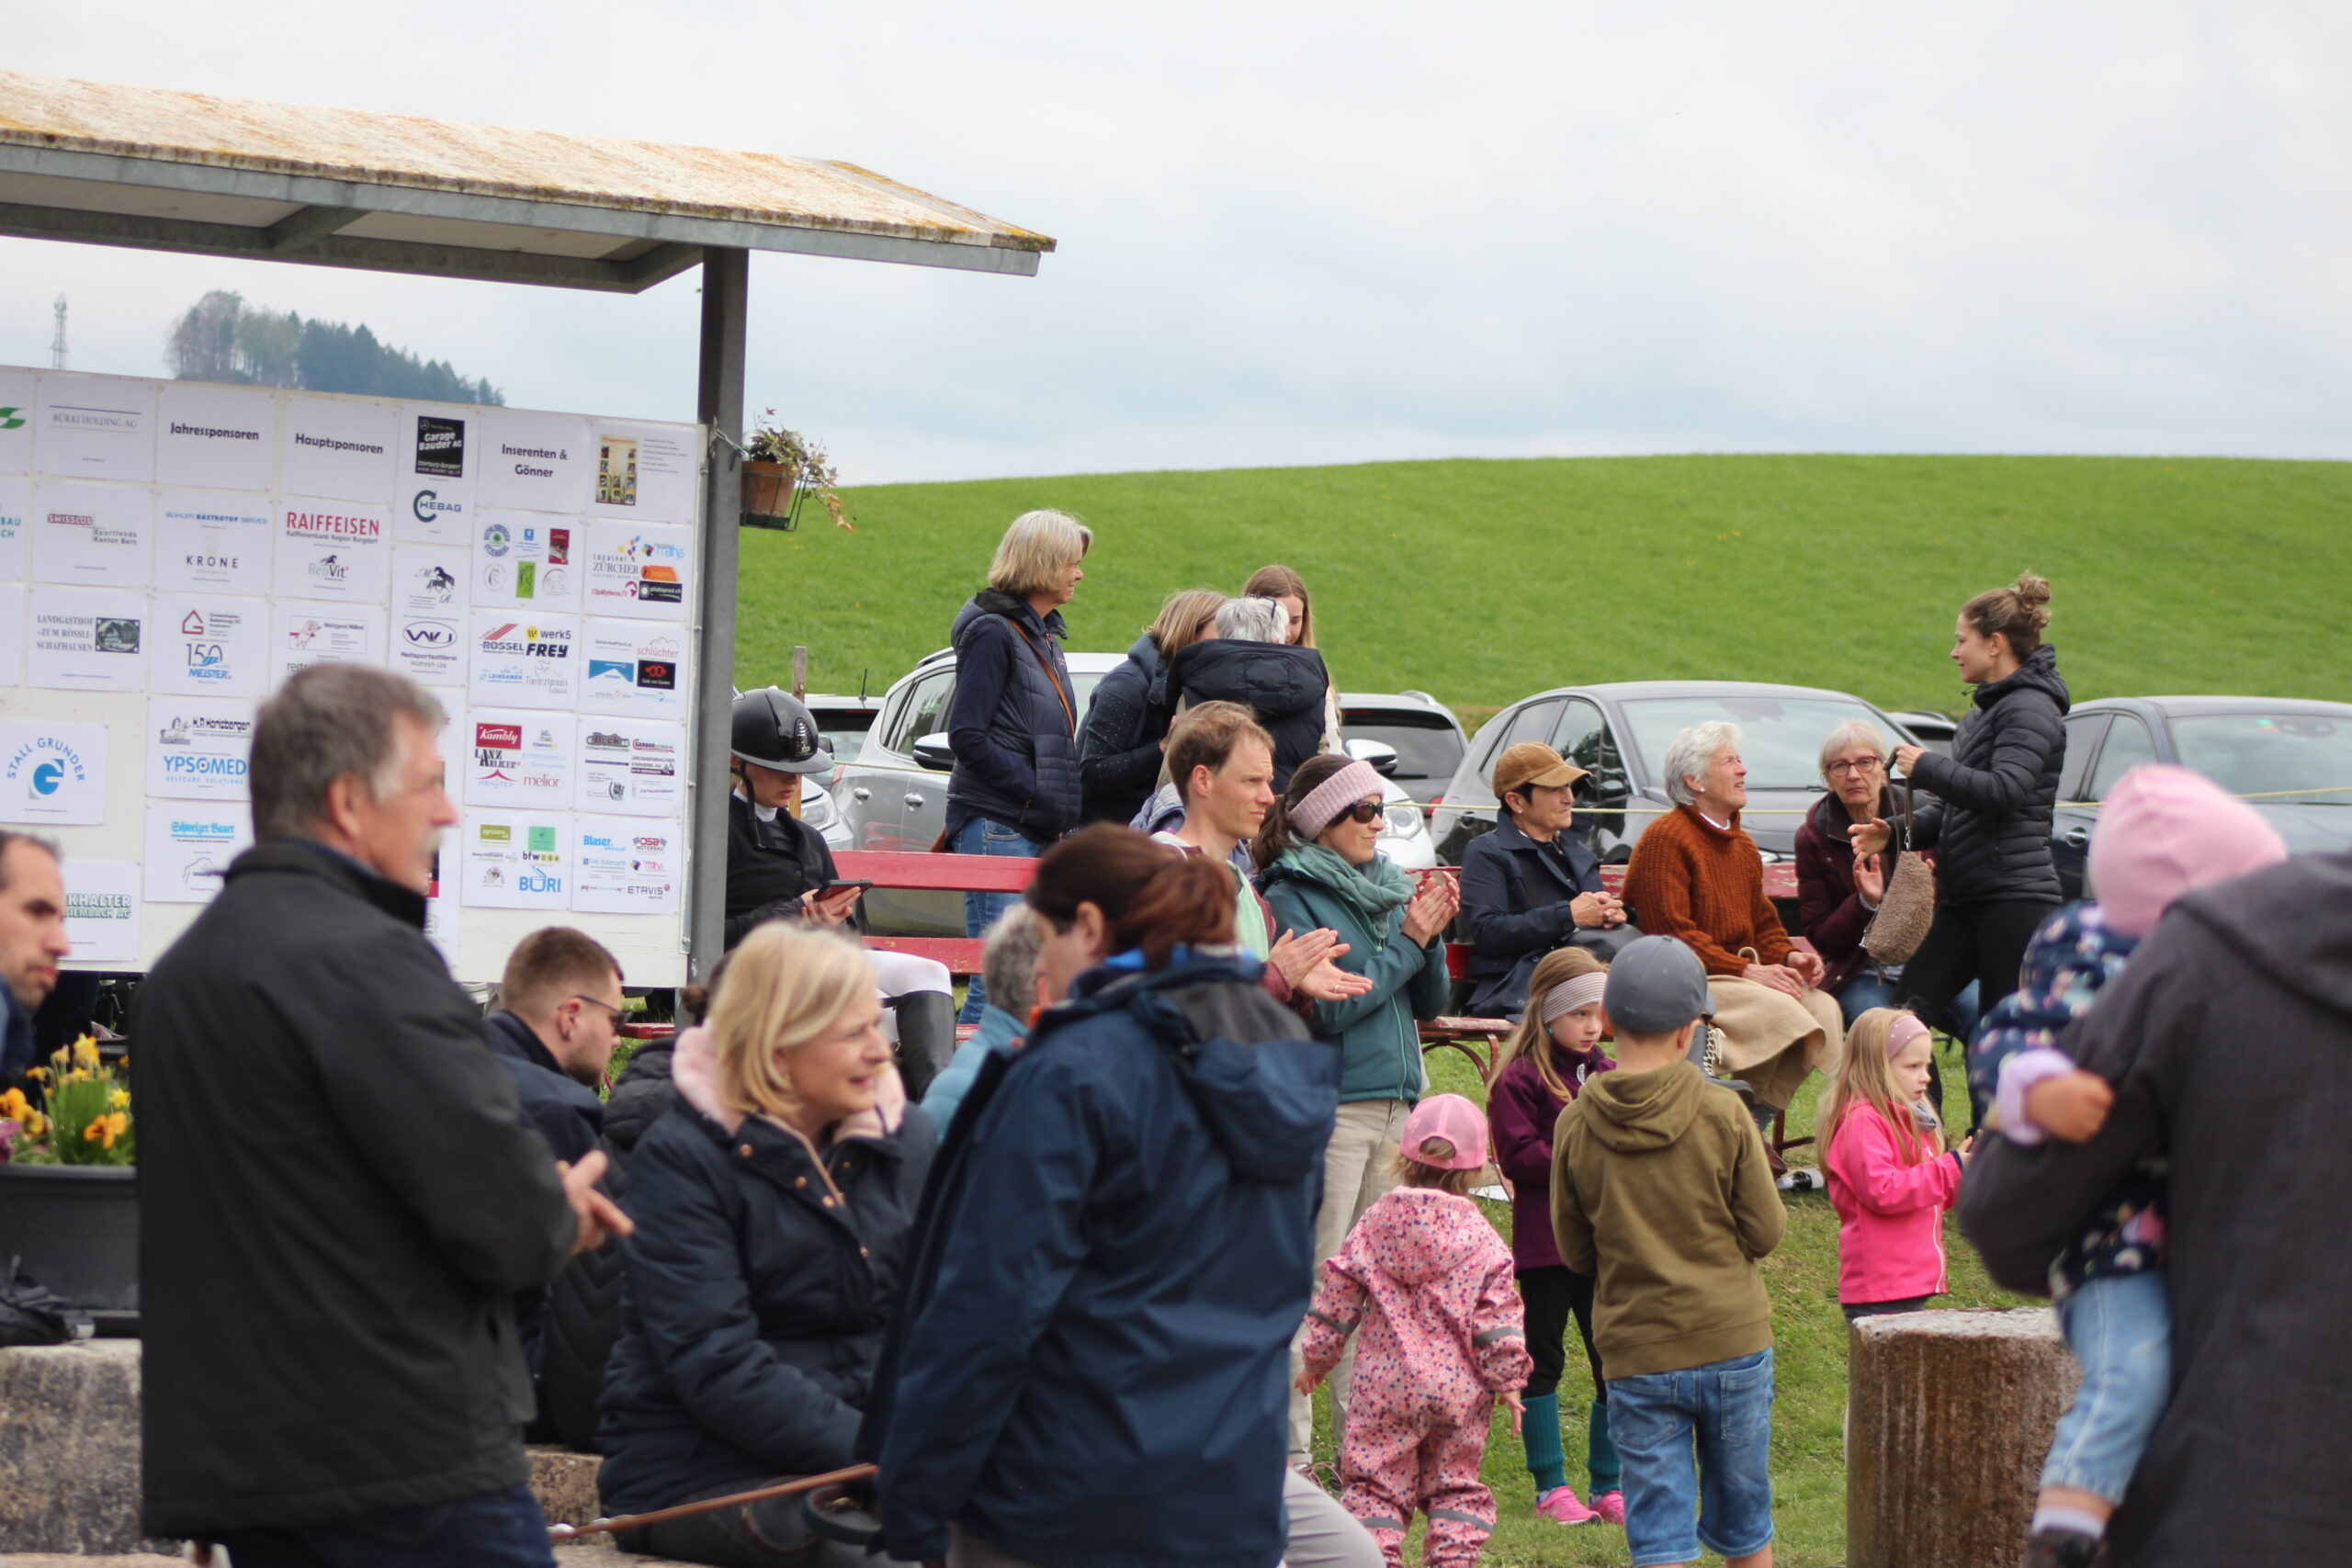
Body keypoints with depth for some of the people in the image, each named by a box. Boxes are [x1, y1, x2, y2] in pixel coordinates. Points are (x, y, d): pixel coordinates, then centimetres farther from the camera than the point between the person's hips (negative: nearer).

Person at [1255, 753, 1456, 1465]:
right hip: (1329, 1106, -7)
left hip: (1396, 1105, 7)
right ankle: (1289, 1450, 1)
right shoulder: (1292, 896, -8)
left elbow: (1429, 1003, 14)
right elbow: (1325, 1009, -16)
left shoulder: (1385, 887, 13)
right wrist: (1408, 941, -11)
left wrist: (1432, 935, -4)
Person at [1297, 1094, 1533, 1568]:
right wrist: (1509, 1381, 1)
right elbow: (1499, 1317, -5)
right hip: (1458, 1387, 1)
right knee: (1455, 1484, 13)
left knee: (1376, 1482, 4)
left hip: (1384, 1385, 0)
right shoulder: (1480, 1237, -3)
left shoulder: (1374, 1225, 0)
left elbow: (1337, 1298, 5)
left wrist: (1318, 1356, 16)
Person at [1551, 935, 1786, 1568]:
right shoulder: (1723, 1114, -9)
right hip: (1734, 1342, 0)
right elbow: (1766, 1230, -4)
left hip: (1637, 1355, 0)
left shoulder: (1576, 1126, -5)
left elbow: (1576, 1252, 3)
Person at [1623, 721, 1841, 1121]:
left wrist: (1789, 956, -2)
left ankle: (1756, 1117, -13)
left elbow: (1764, 926, 22)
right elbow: (1672, 934, -17)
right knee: (1775, 1008, -31)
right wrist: (1747, 971, -21)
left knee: (1823, 1007, -16)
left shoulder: (1743, 846, 21)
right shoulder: (1664, 839, -9)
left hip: (1738, 976, 9)